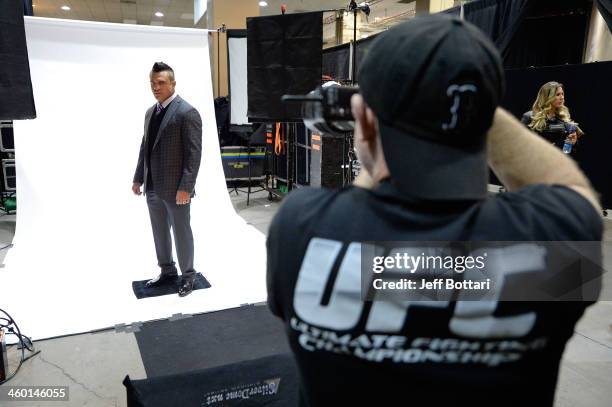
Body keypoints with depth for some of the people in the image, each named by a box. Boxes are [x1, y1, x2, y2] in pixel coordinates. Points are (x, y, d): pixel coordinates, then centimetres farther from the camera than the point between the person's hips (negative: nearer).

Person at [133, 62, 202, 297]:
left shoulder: (187, 112, -12)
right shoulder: (150, 112, 12)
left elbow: (194, 153, -16)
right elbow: (145, 147, 17)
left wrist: (185, 187, -20)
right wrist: (138, 178, 14)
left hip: (175, 188, -7)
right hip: (153, 187, 7)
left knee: (181, 232, 6)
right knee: (159, 232, 17)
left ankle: (188, 276, 23)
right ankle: (167, 272, 33)